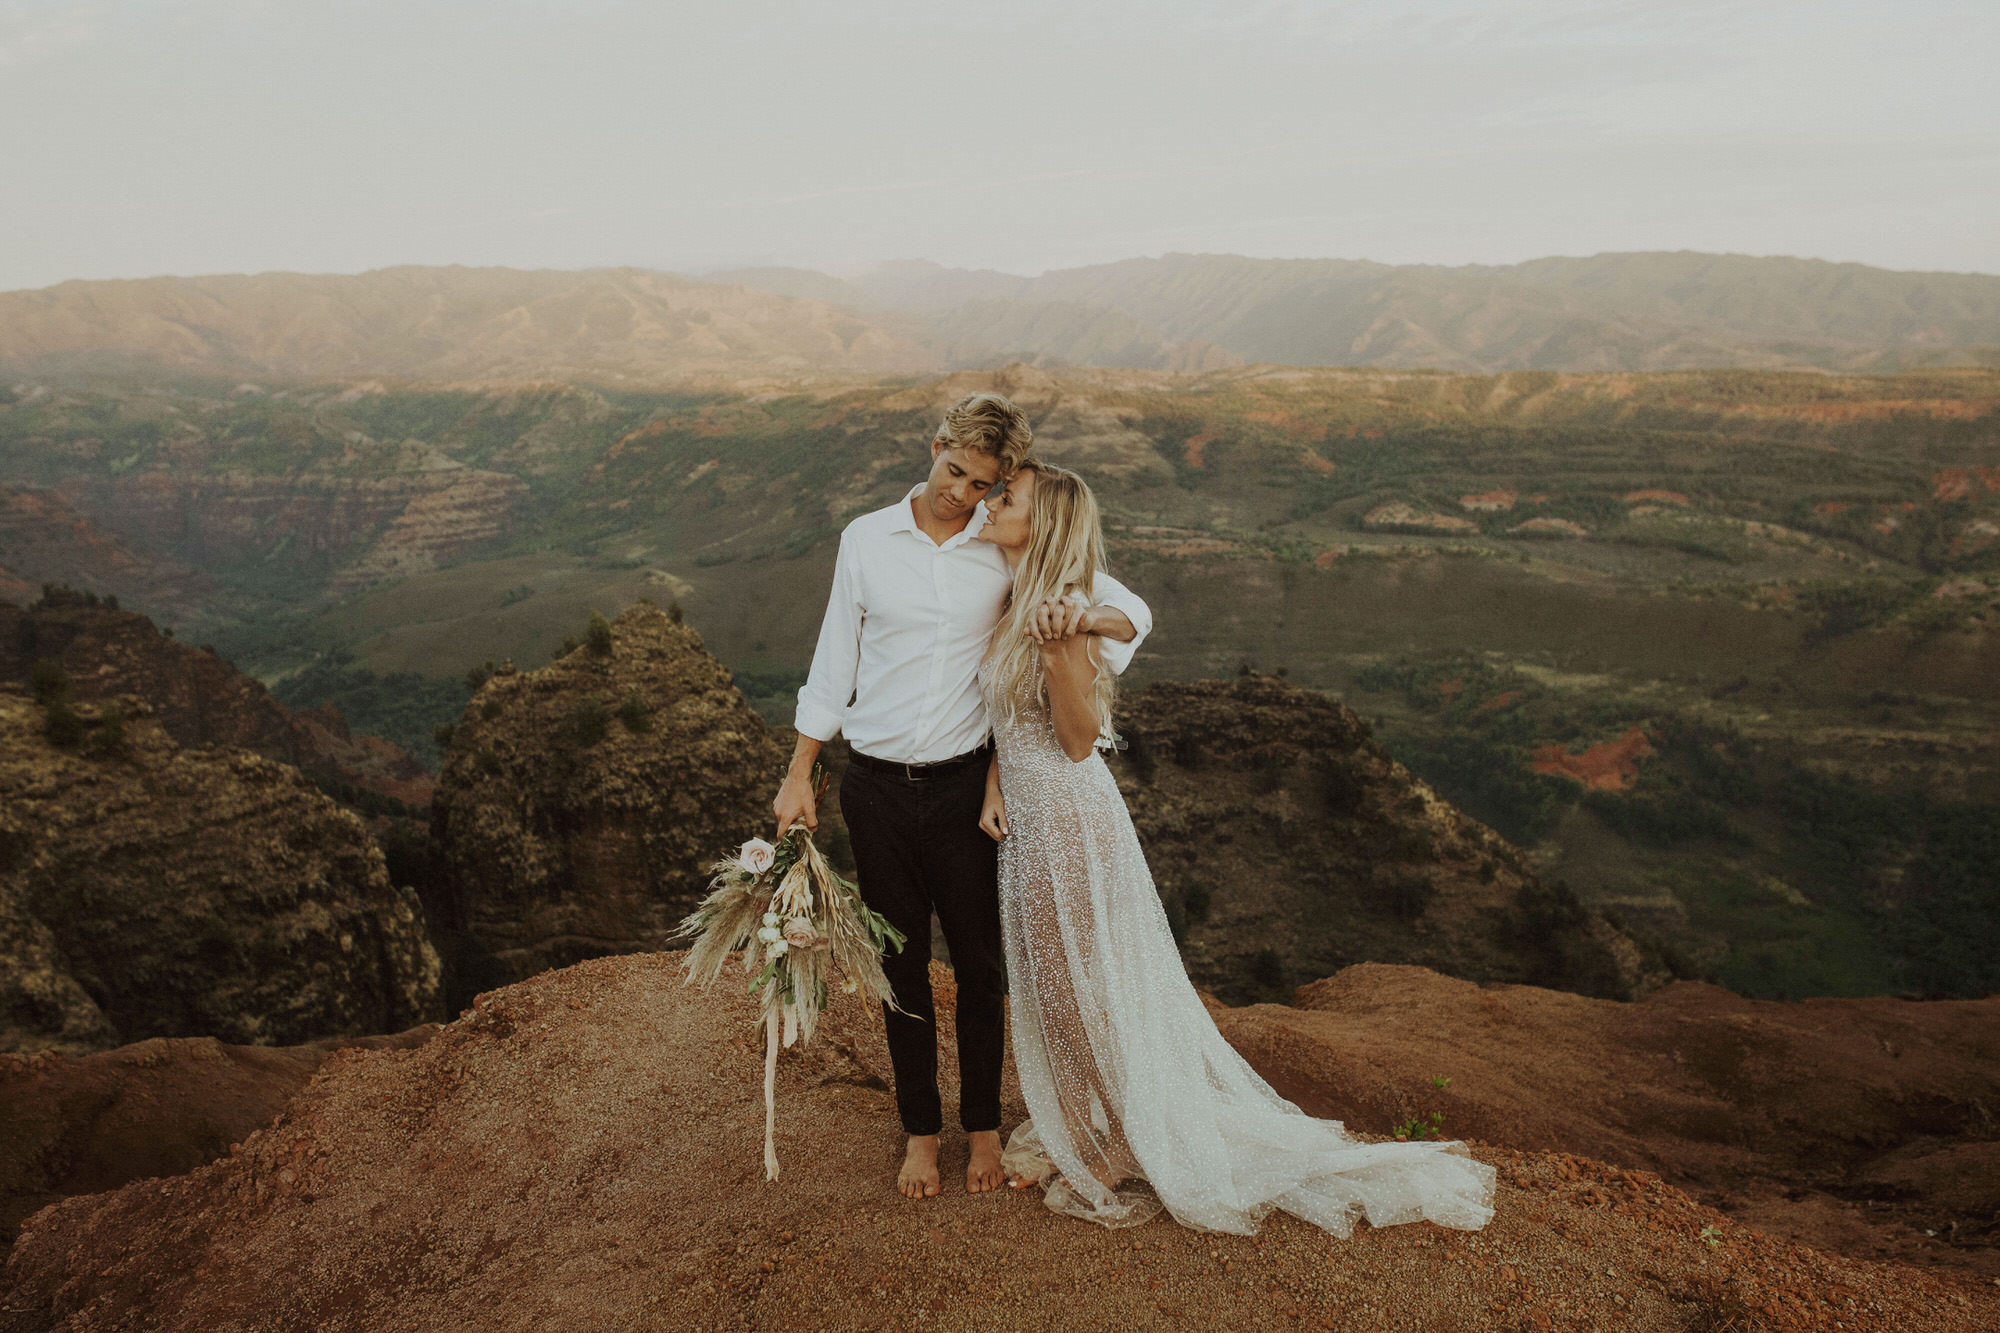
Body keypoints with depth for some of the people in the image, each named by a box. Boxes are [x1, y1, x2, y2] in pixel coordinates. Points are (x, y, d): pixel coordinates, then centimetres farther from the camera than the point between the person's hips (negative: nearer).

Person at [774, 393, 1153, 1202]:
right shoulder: (867, 539, 1)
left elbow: (1133, 614, -3)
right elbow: (835, 660, 7)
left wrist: (1083, 616, -27)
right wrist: (798, 776, 6)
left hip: (964, 785, -1)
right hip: (877, 788, 1)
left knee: (979, 962, 9)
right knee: (902, 962, 12)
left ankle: (983, 1125, 30)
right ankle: (920, 1129, 30)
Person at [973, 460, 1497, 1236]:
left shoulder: (1060, 614, -23)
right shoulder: (1011, 602, 2)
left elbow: (1079, 739, -19)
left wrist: (1059, 658, -35)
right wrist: (994, 784, -2)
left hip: (1069, 823, -8)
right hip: (1030, 821, 9)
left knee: (1091, 991, 8)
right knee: (1051, 988, 22)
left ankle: (1117, 1161, 29)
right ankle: (1073, 1136, 43)